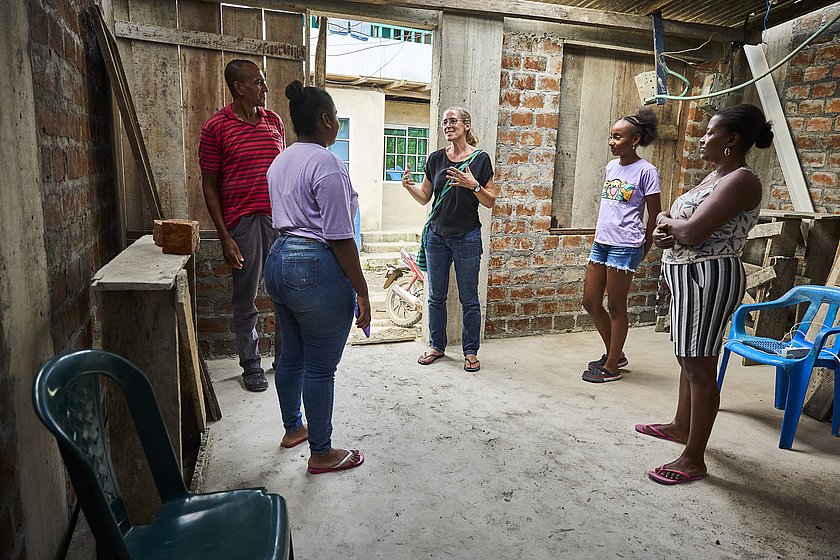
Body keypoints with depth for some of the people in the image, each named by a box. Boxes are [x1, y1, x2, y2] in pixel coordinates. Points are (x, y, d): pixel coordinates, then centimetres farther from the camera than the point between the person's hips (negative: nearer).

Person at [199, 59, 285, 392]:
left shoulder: (274, 121, 10)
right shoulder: (216, 127, -3)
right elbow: (209, 186, -3)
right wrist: (224, 237, -9)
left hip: (279, 218, 4)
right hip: (241, 223, -4)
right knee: (245, 299, 6)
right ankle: (251, 365, 22)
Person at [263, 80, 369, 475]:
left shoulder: (280, 162, 13)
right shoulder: (326, 164, -16)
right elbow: (340, 238, -19)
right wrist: (362, 293, -15)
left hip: (278, 261, 10)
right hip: (317, 270, -9)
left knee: (291, 355, 22)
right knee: (320, 368, 3)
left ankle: (293, 428, 40)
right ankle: (322, 453, 18)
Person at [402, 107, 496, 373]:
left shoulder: (480, 158, -3)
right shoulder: (436, 158, 7)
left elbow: (490, 201, -3)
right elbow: (424, 197, 12)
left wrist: (473, 186, -20)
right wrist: (409, 185, -8)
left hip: (467, 237, -3)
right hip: (436, 236, 4)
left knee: (469, 299, 4)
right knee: (436, 297, 11)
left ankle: (471, 351, 19)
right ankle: (437, 346, 27)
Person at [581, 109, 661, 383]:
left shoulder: (646, 171, -8)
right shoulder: (611, 166, 12)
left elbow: (654, 215, -5)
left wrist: (643, 250, -1)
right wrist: (601, 235, 17)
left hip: (625, 246, -8)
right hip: (601, 242, 8)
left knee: (615, 306, 1)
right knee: (590, 303, 11)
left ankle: (611, 367, 16)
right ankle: (615, 353, 31)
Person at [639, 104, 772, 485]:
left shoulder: (740, 181, -16)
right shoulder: (715, 176, 15)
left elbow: (692, 231, -26)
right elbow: (678, 225, 15)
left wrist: (664, 220, -6)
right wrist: (664, 233, -8)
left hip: (708, 278, -10)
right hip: (688, 276, 10)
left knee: (699, 367, -5)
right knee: (688, 357, 20)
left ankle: (694, 459, 5)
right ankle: (682, 425, 38)